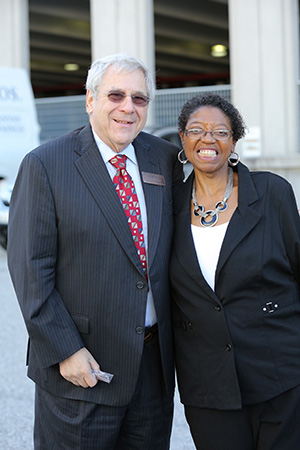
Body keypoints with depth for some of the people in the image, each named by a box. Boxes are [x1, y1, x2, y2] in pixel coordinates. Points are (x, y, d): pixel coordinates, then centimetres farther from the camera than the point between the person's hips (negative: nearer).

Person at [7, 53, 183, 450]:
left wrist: (179, 337, 8)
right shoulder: (45, 165, -9)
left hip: (155, 361, 5)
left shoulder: (166, 159, 6)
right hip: (80, 366, -4)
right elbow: (30, 270, -11)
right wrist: (65, 351, -15)